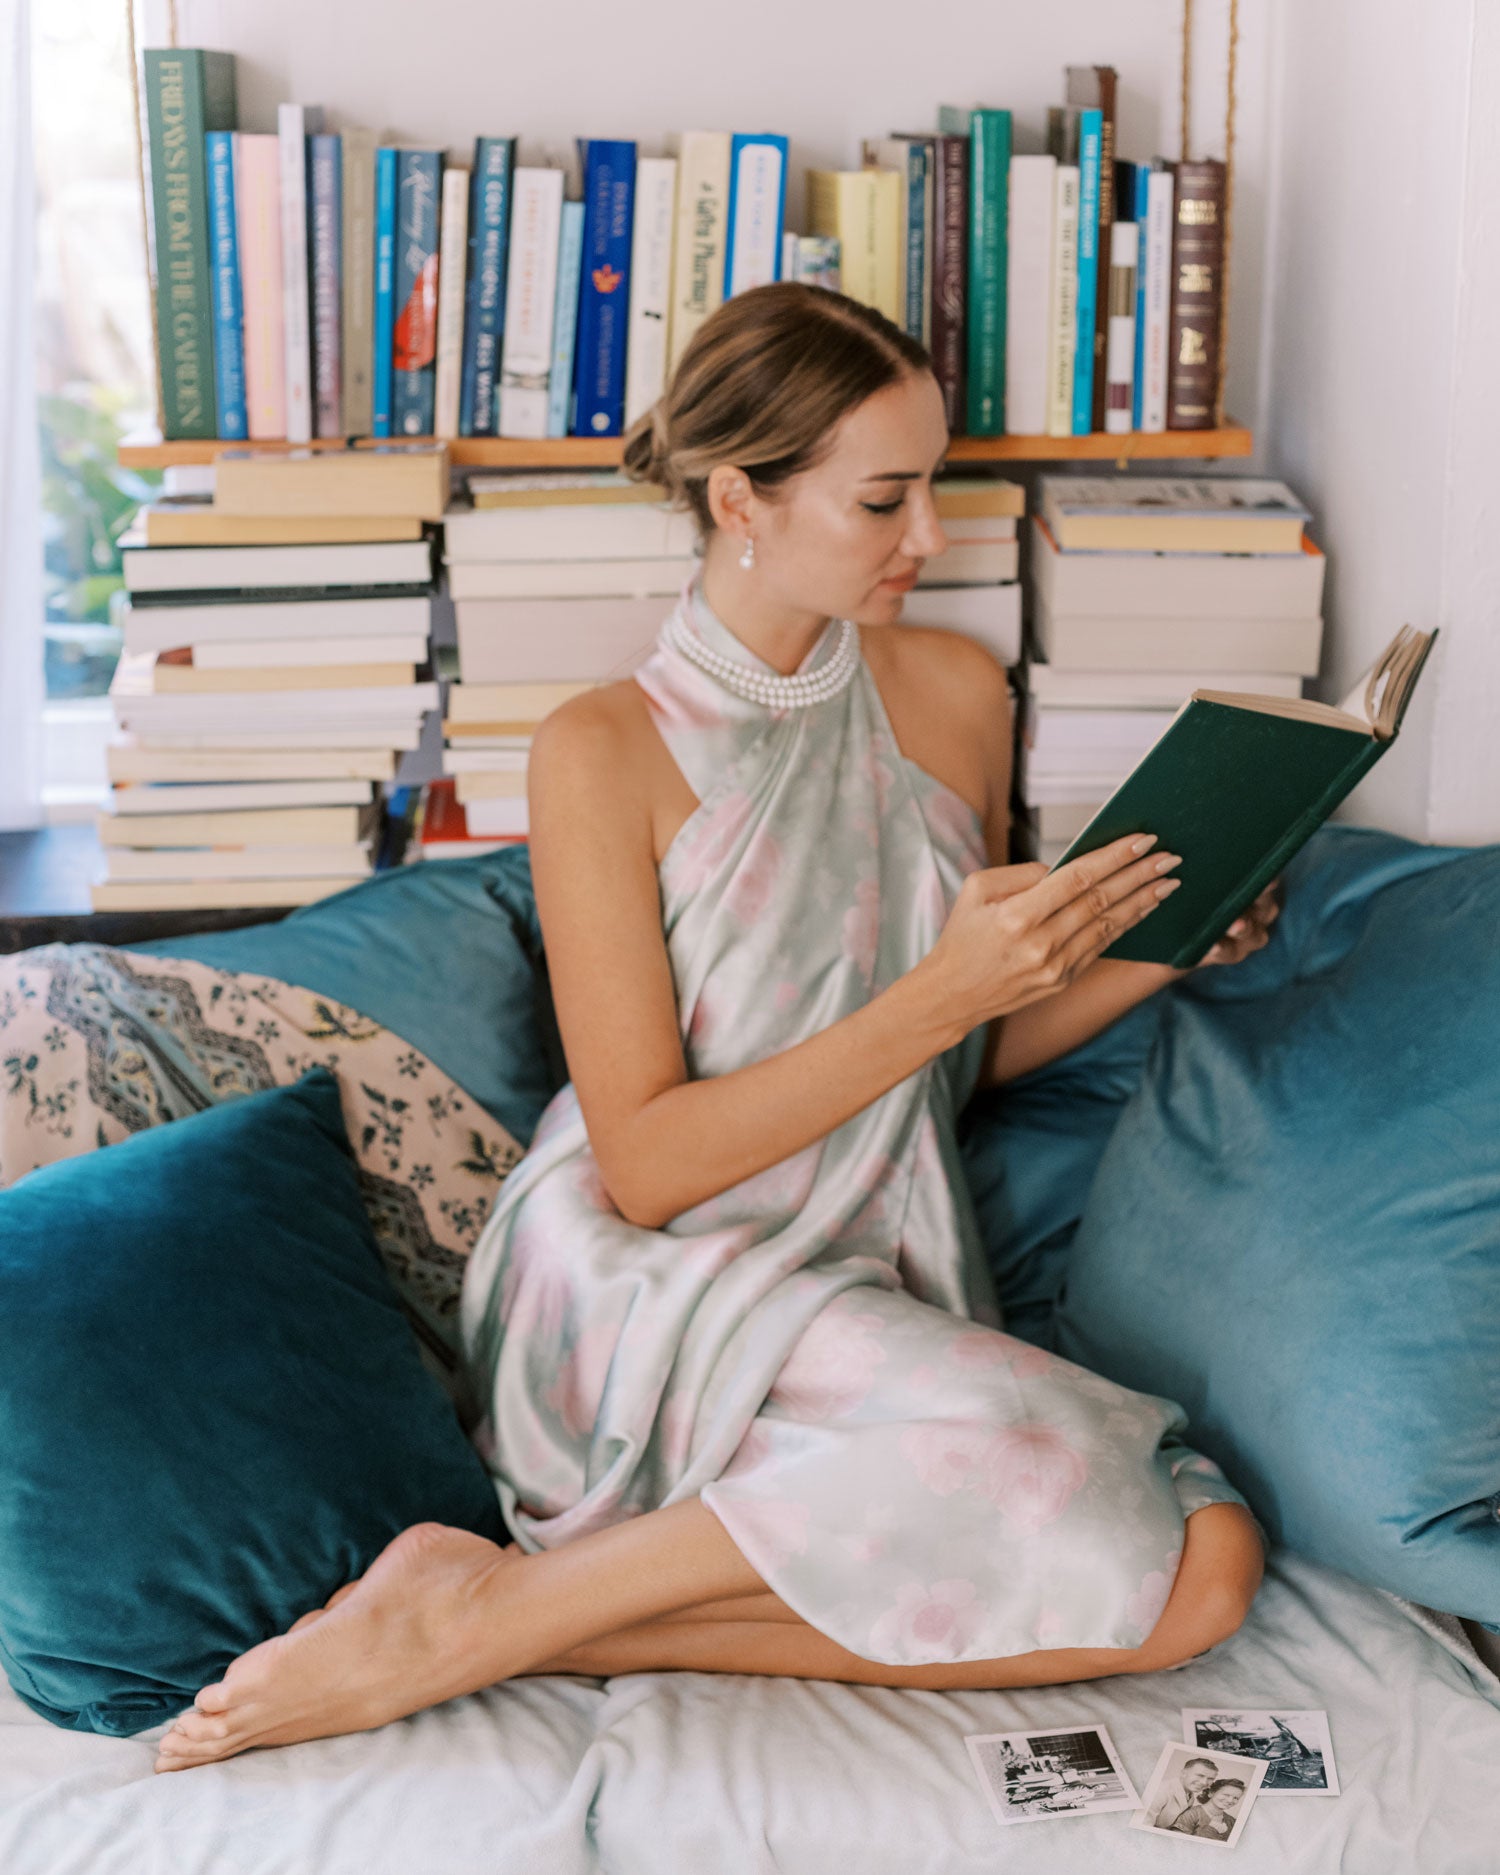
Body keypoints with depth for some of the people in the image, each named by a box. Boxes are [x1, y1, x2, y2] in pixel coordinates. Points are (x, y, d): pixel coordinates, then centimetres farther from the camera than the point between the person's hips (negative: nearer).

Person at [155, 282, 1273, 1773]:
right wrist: (938, 993, -19)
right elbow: (647, 1165, -12)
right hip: (645, 1302, -6)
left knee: (1205, 1563, -22)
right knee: (1018, 1446, -34)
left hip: (885, 1303, 6)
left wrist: (1151, 955, -1)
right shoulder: (606, 752, -8)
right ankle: (484, 1609, -18)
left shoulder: (956, 693, 8)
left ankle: (601, 1628, -17)